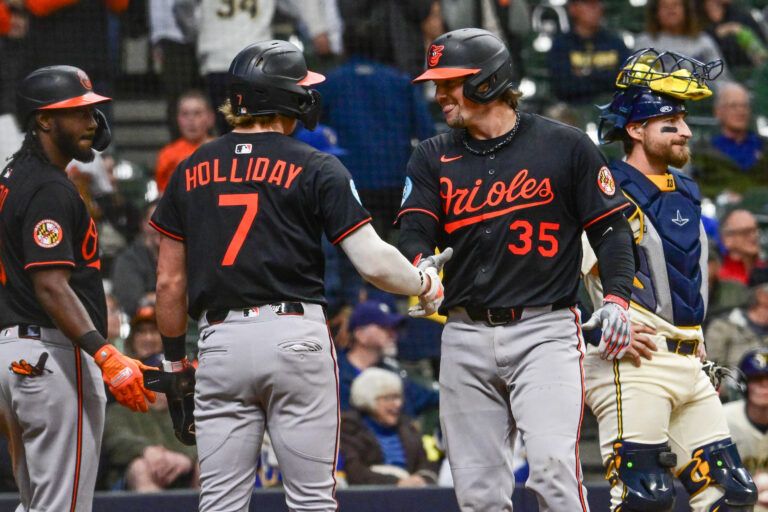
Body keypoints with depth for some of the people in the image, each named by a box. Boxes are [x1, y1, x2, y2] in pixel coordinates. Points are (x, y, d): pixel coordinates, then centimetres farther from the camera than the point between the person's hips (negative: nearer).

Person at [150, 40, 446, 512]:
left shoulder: (191, 172, 10)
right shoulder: (316, 168, -1)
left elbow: (170, 282, 10)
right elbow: (373, 261, -7)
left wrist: (174, 359, 20)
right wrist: (425, 285, 12)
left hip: (220, 343, 3)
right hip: (296, 337, -3)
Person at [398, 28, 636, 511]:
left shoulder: (565, 145, 2)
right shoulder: (434, 157, 11)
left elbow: (611, 226, 4)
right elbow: (414, 231, 0)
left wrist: (616, 298, -12)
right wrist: (422, 265, -24)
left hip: (545, 331, -4)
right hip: (466, 338, 4)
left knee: (553, 467, -20)